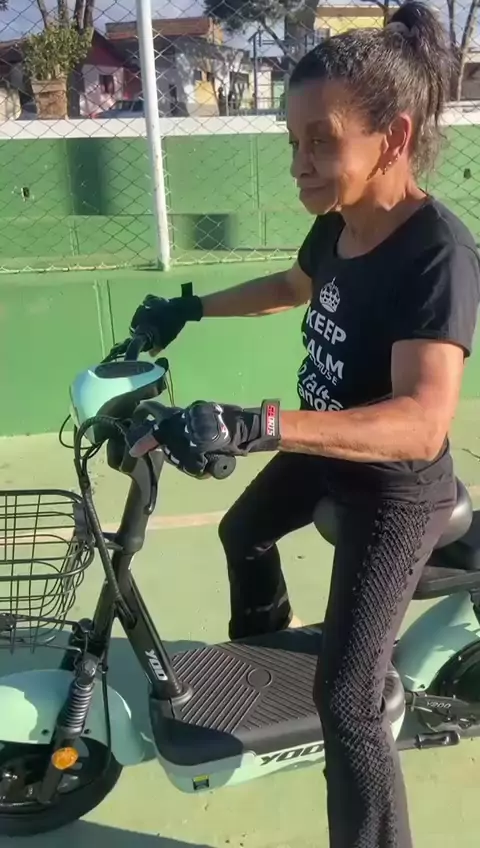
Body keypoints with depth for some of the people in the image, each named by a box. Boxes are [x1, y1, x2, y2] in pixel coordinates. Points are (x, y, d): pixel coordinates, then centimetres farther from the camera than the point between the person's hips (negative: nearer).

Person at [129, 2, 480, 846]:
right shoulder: (336, 226, -6)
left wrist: (252, 424, -54)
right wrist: (190, 308, 18)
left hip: (396, 490, -9)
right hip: (324, 452, 9)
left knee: (345, 700, -6)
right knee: (242, 533, 32)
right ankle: (263, 648, 64)